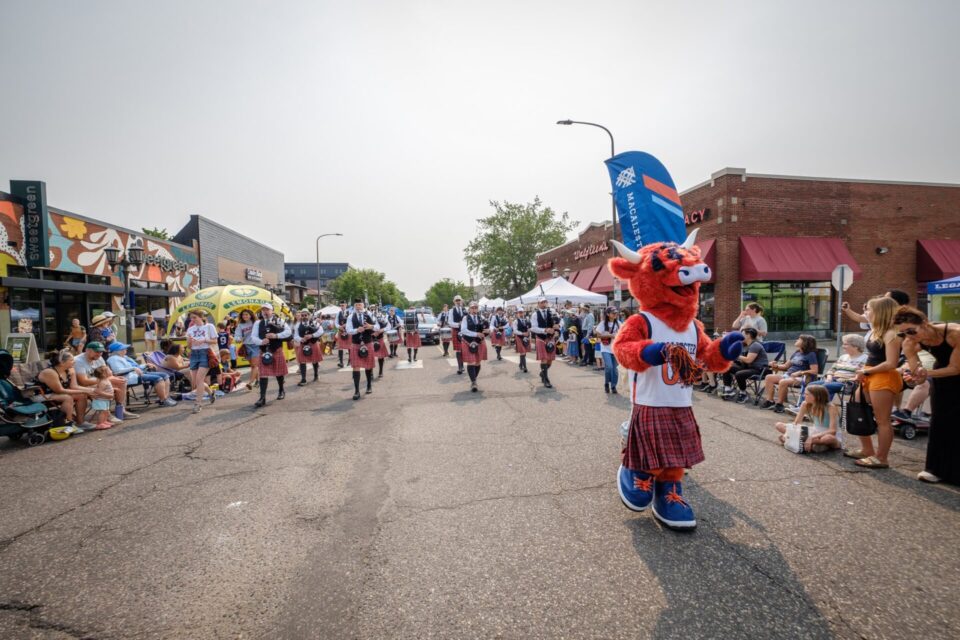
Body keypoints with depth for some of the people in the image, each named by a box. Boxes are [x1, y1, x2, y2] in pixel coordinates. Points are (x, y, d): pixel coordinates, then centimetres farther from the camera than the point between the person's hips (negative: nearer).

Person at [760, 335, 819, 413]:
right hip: (788, 374, 8)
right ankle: (769, 401, -12)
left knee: (783, 382, -36)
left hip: (800, 378, -8)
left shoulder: (811, 354, -4)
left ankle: (779, 404, -22)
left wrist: (800, 372, -22)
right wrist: (776, 366, 3)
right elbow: (786, 366, 22)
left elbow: (815, 371, -14)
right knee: (768, 377, -9)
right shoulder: (796, 353, 20)